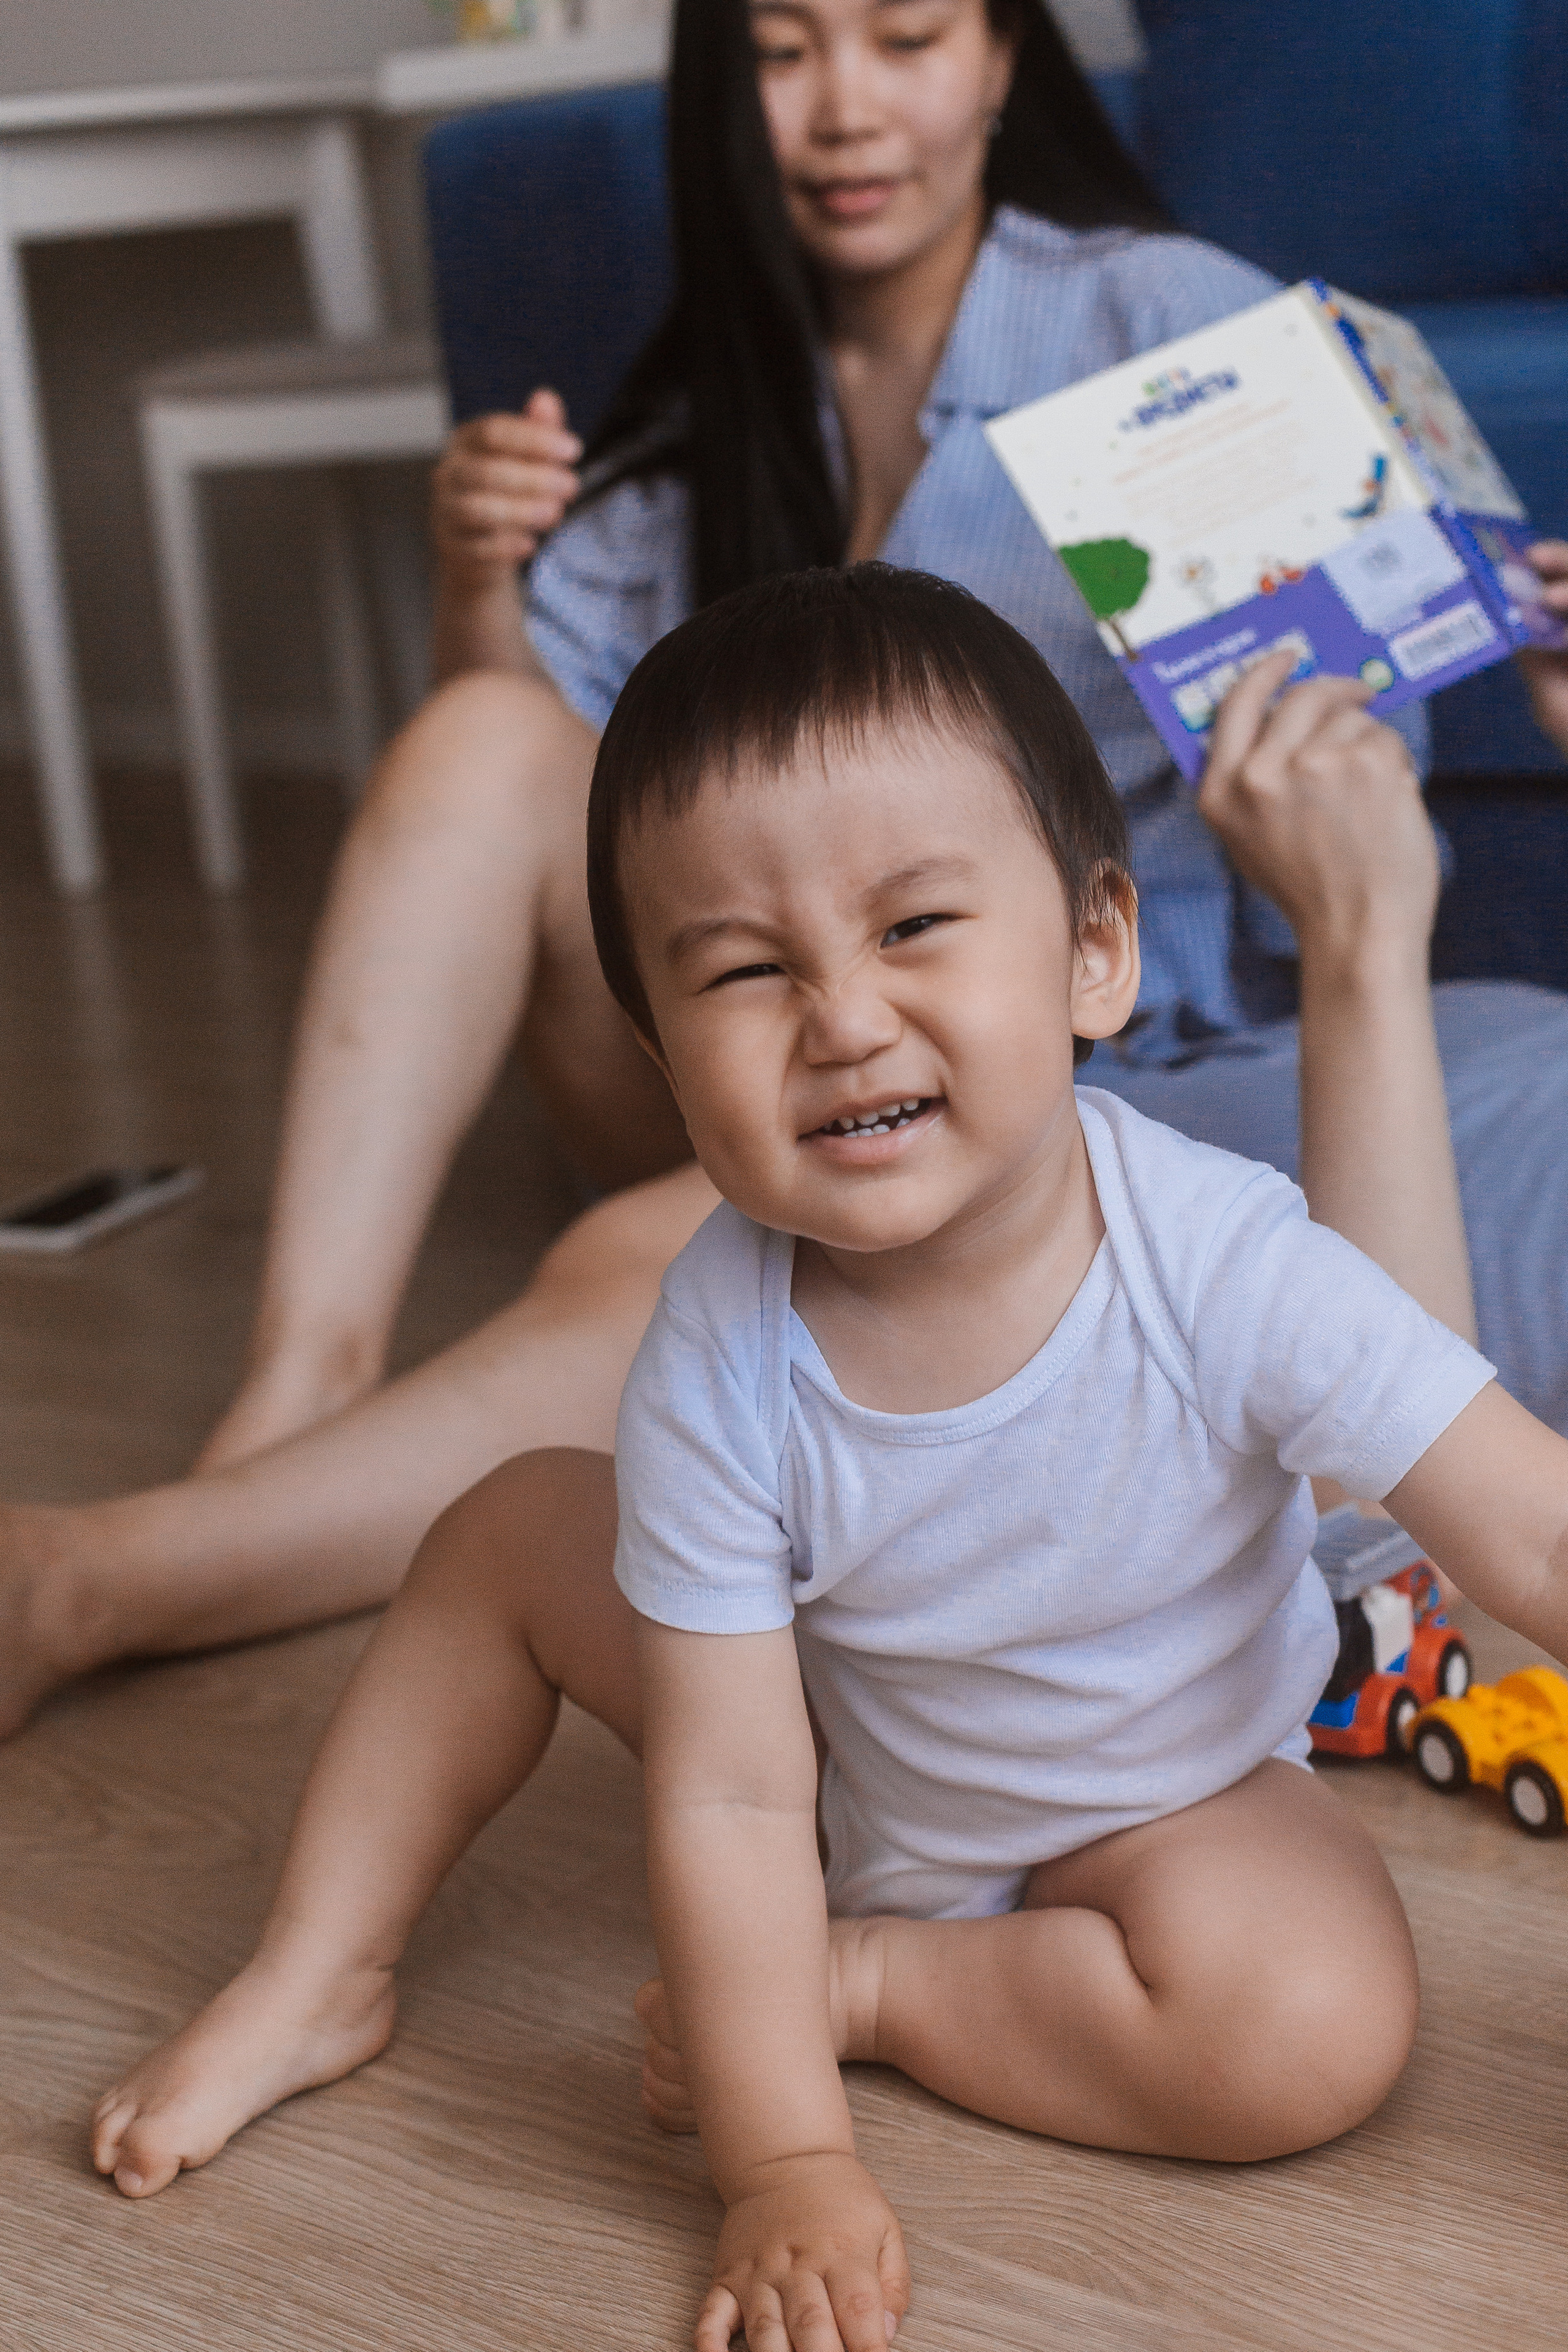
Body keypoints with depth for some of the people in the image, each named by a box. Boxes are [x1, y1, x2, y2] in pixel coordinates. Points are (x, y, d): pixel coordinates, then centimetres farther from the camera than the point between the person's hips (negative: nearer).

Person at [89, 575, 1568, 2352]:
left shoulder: (1232, 1272, -34)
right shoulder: (721, 1368, -28)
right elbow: (727, 1800, -26)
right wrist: (784, 2170, -30)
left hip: (1167, 1797, -2)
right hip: (844, 1772, 2)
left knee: (1317, 2027, -30)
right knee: (515, 1533, -6)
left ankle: (869, 1981, -11)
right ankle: (318, 1983, 10)